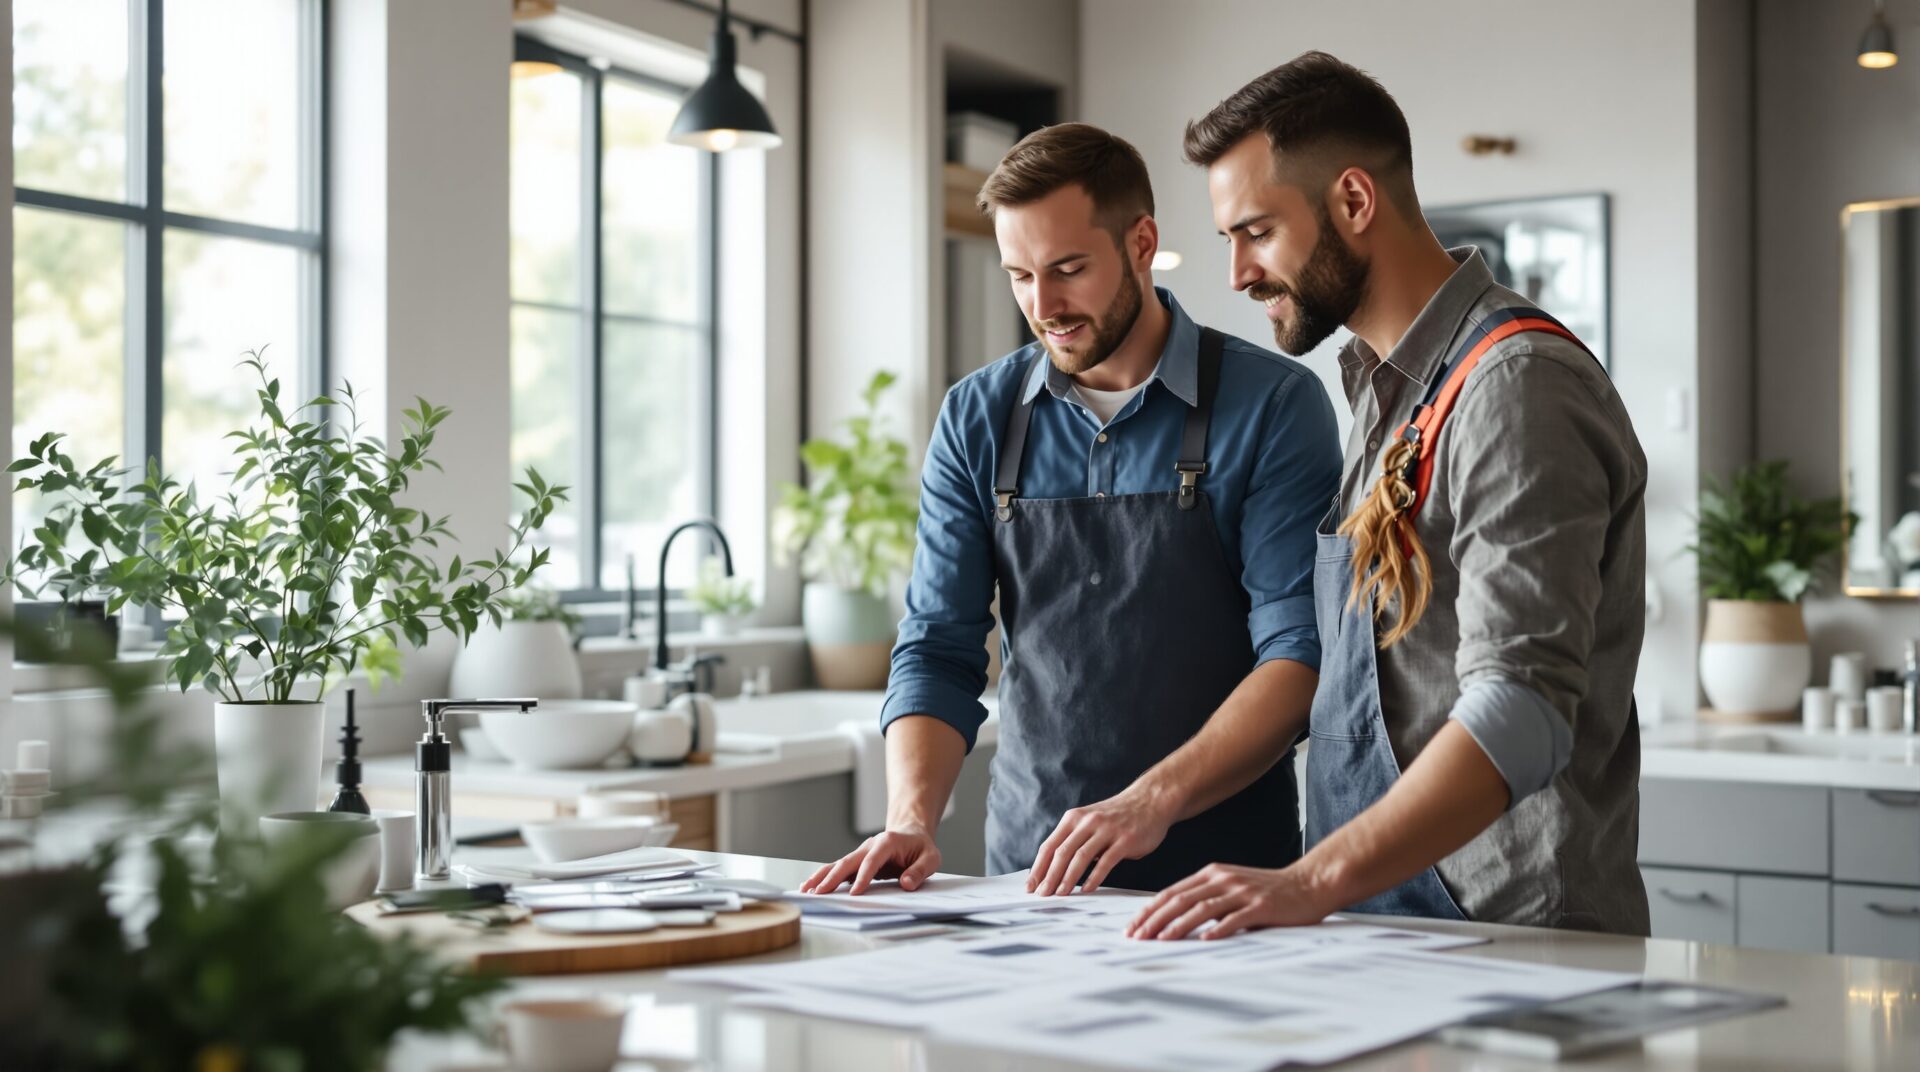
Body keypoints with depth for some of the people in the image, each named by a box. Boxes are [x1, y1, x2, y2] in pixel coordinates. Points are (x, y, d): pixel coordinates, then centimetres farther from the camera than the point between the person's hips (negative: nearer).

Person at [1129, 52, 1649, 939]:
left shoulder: (1516, 387, -12)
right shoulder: (1385, 387, 18)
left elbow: (1521, 714, -22)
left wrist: (1319, 879, -31)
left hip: (1508, 935, -8)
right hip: (1382, 919, 8)